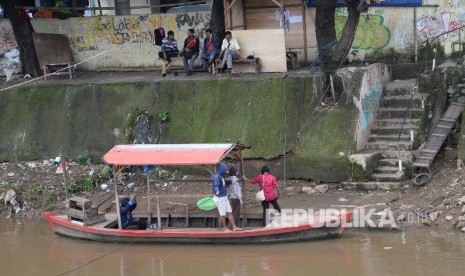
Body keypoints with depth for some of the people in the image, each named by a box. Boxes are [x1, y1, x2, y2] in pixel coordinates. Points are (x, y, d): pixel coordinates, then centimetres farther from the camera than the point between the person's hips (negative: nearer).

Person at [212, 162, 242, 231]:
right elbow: (216, 185, -37)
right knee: (223, 214, 2)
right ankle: (224, 228, 15)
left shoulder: (221, 176, 10)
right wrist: (217, 191, -55)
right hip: (220, 198, -9)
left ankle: (234, 227, 14)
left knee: (229, 212, 10)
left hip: (224, 197, 9)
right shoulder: (216, 177, -20)